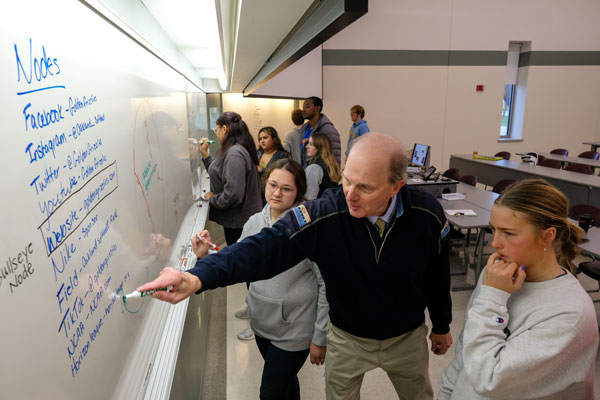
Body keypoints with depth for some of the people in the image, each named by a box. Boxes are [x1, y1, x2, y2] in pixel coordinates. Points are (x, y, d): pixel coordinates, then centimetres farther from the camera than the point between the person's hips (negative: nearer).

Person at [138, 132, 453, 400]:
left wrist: (442, 325, 8)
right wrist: (198, 277, -54)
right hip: (347, 338, -1)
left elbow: (438, 274, -7)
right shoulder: (323, 214, -30)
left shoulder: (426, 212, -23)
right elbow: (266, 247, -40)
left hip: (408, 337, 2)